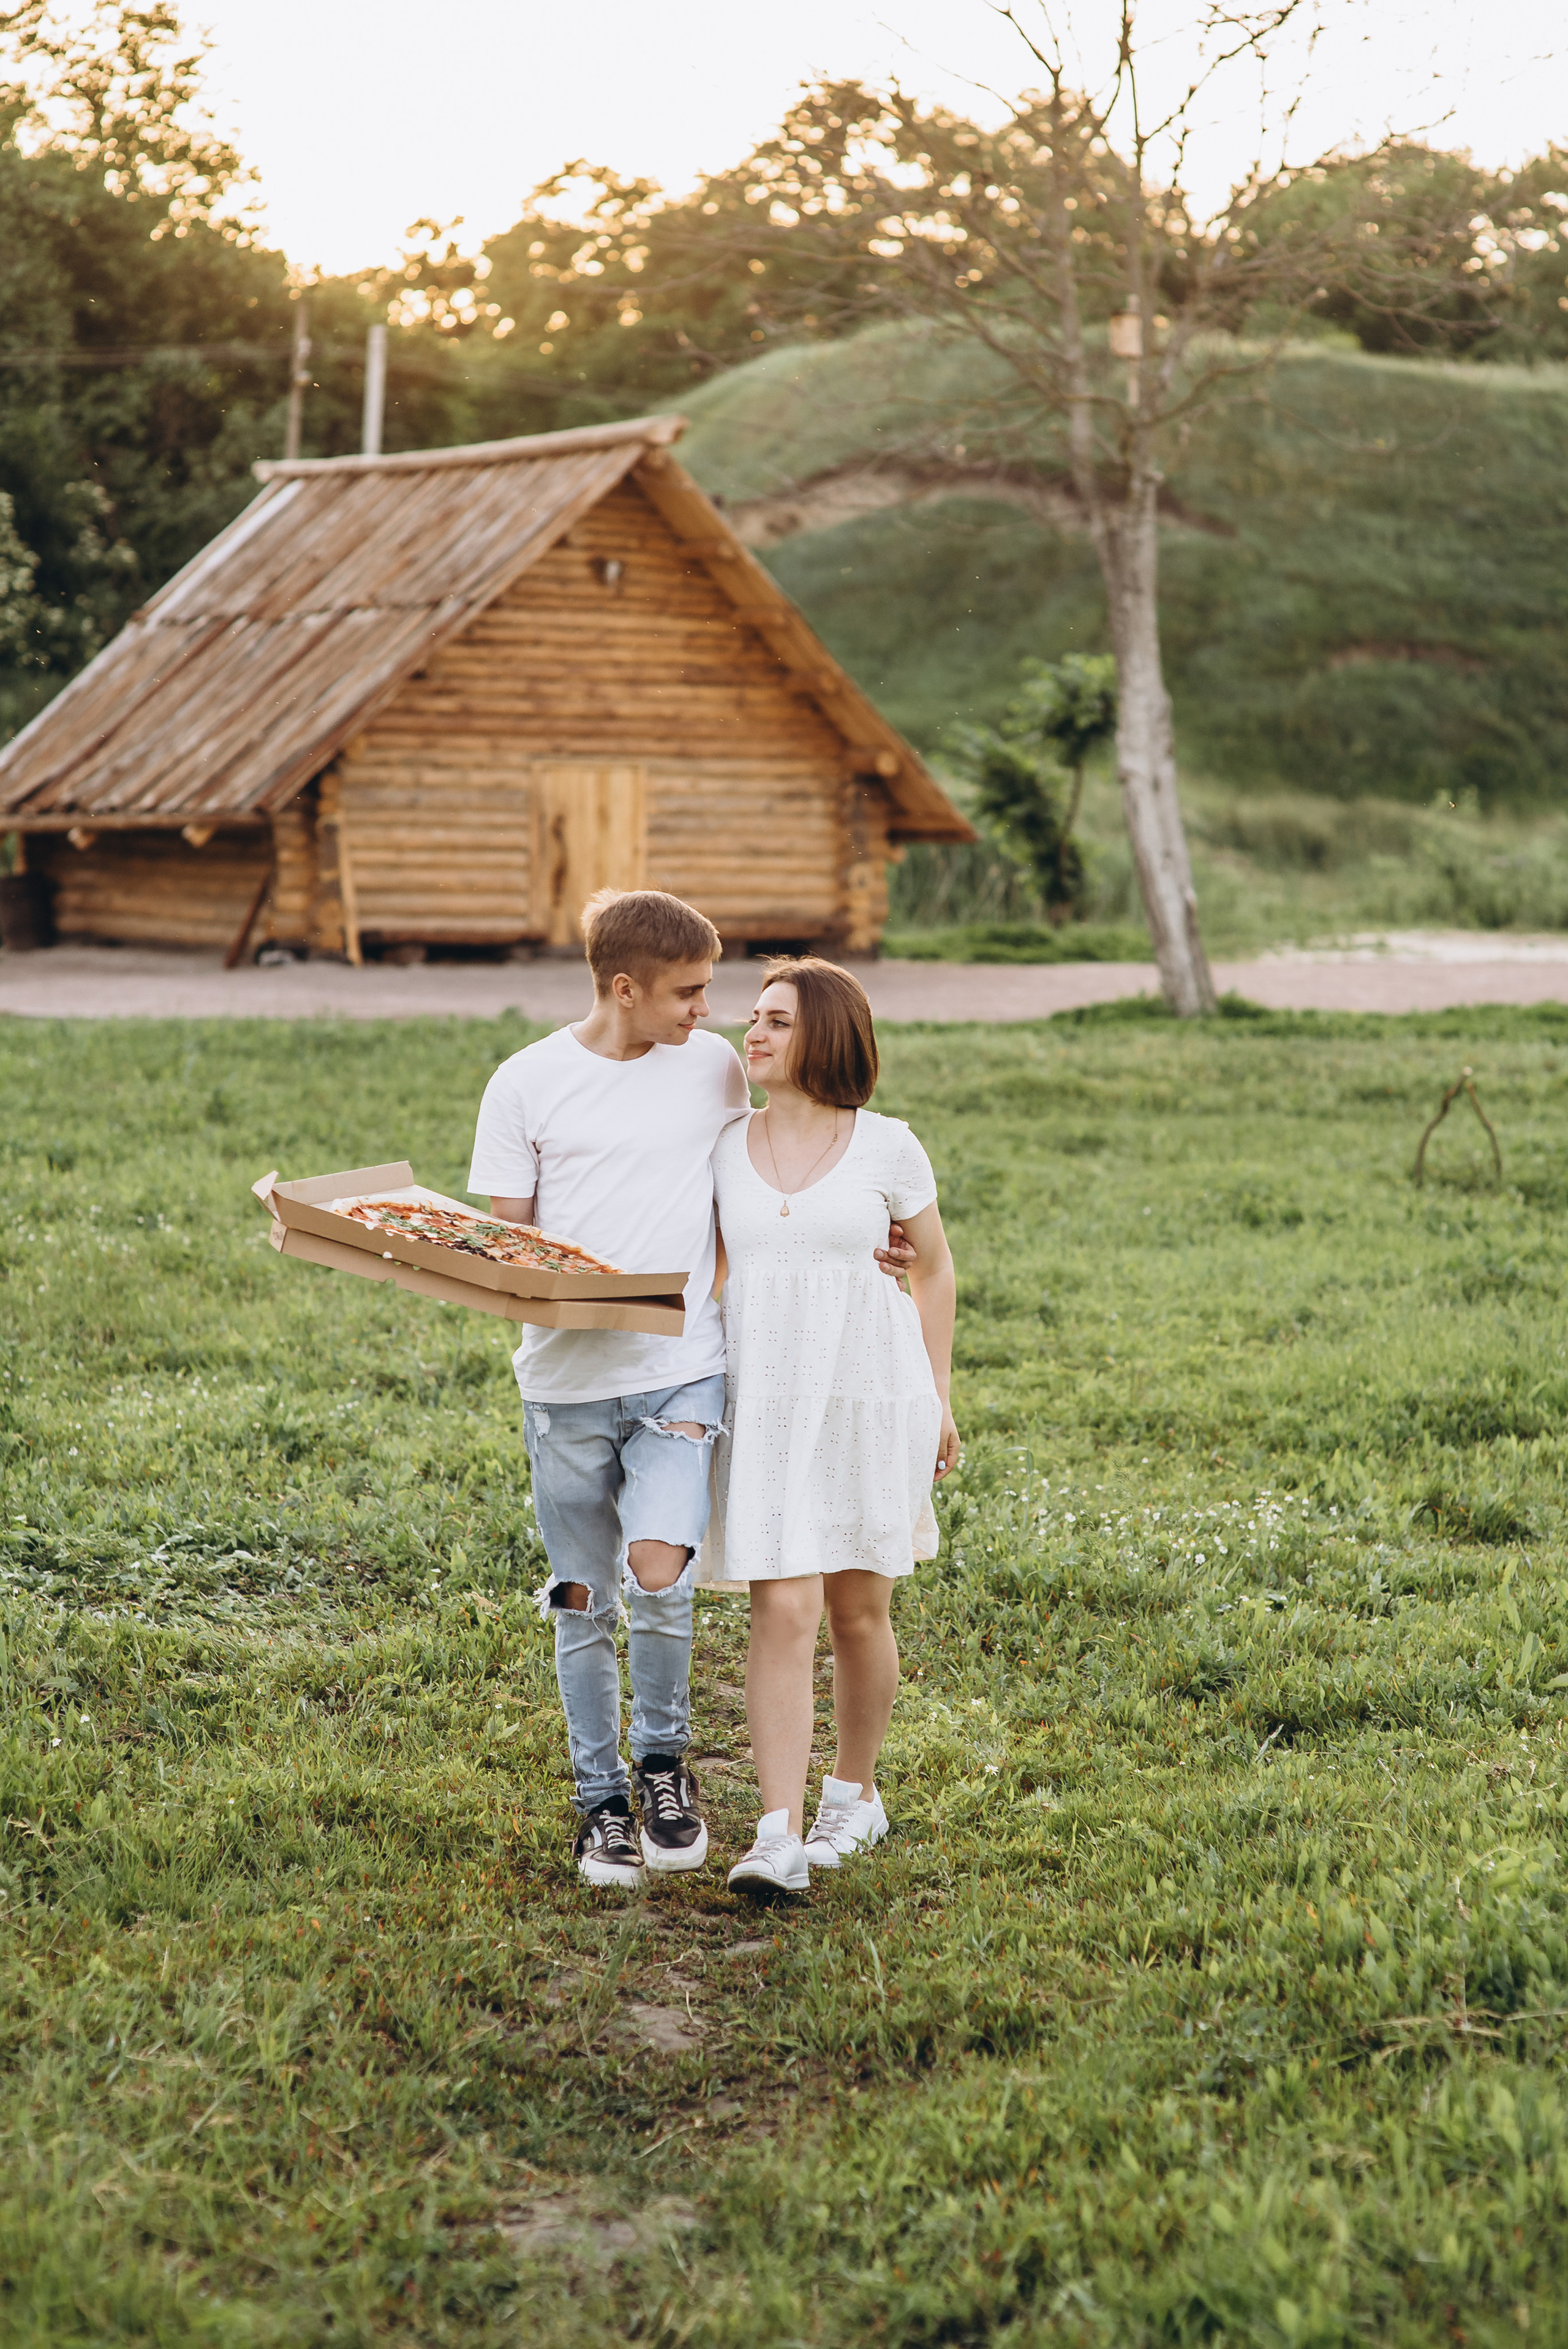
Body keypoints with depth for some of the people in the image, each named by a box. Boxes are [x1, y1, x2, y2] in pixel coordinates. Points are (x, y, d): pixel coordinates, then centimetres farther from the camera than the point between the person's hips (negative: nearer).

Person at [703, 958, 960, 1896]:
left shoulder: (888, 1147, -1)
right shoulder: (724, 1149, 5)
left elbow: (935, 1268, 10)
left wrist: (939, 1397, 9)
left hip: (870, 1395, -1)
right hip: (765, 1402, 1)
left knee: (860, 1609, 9)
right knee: (784, 1611, -9)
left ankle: (855, 1795, 31)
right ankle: (780, 1837, -10)